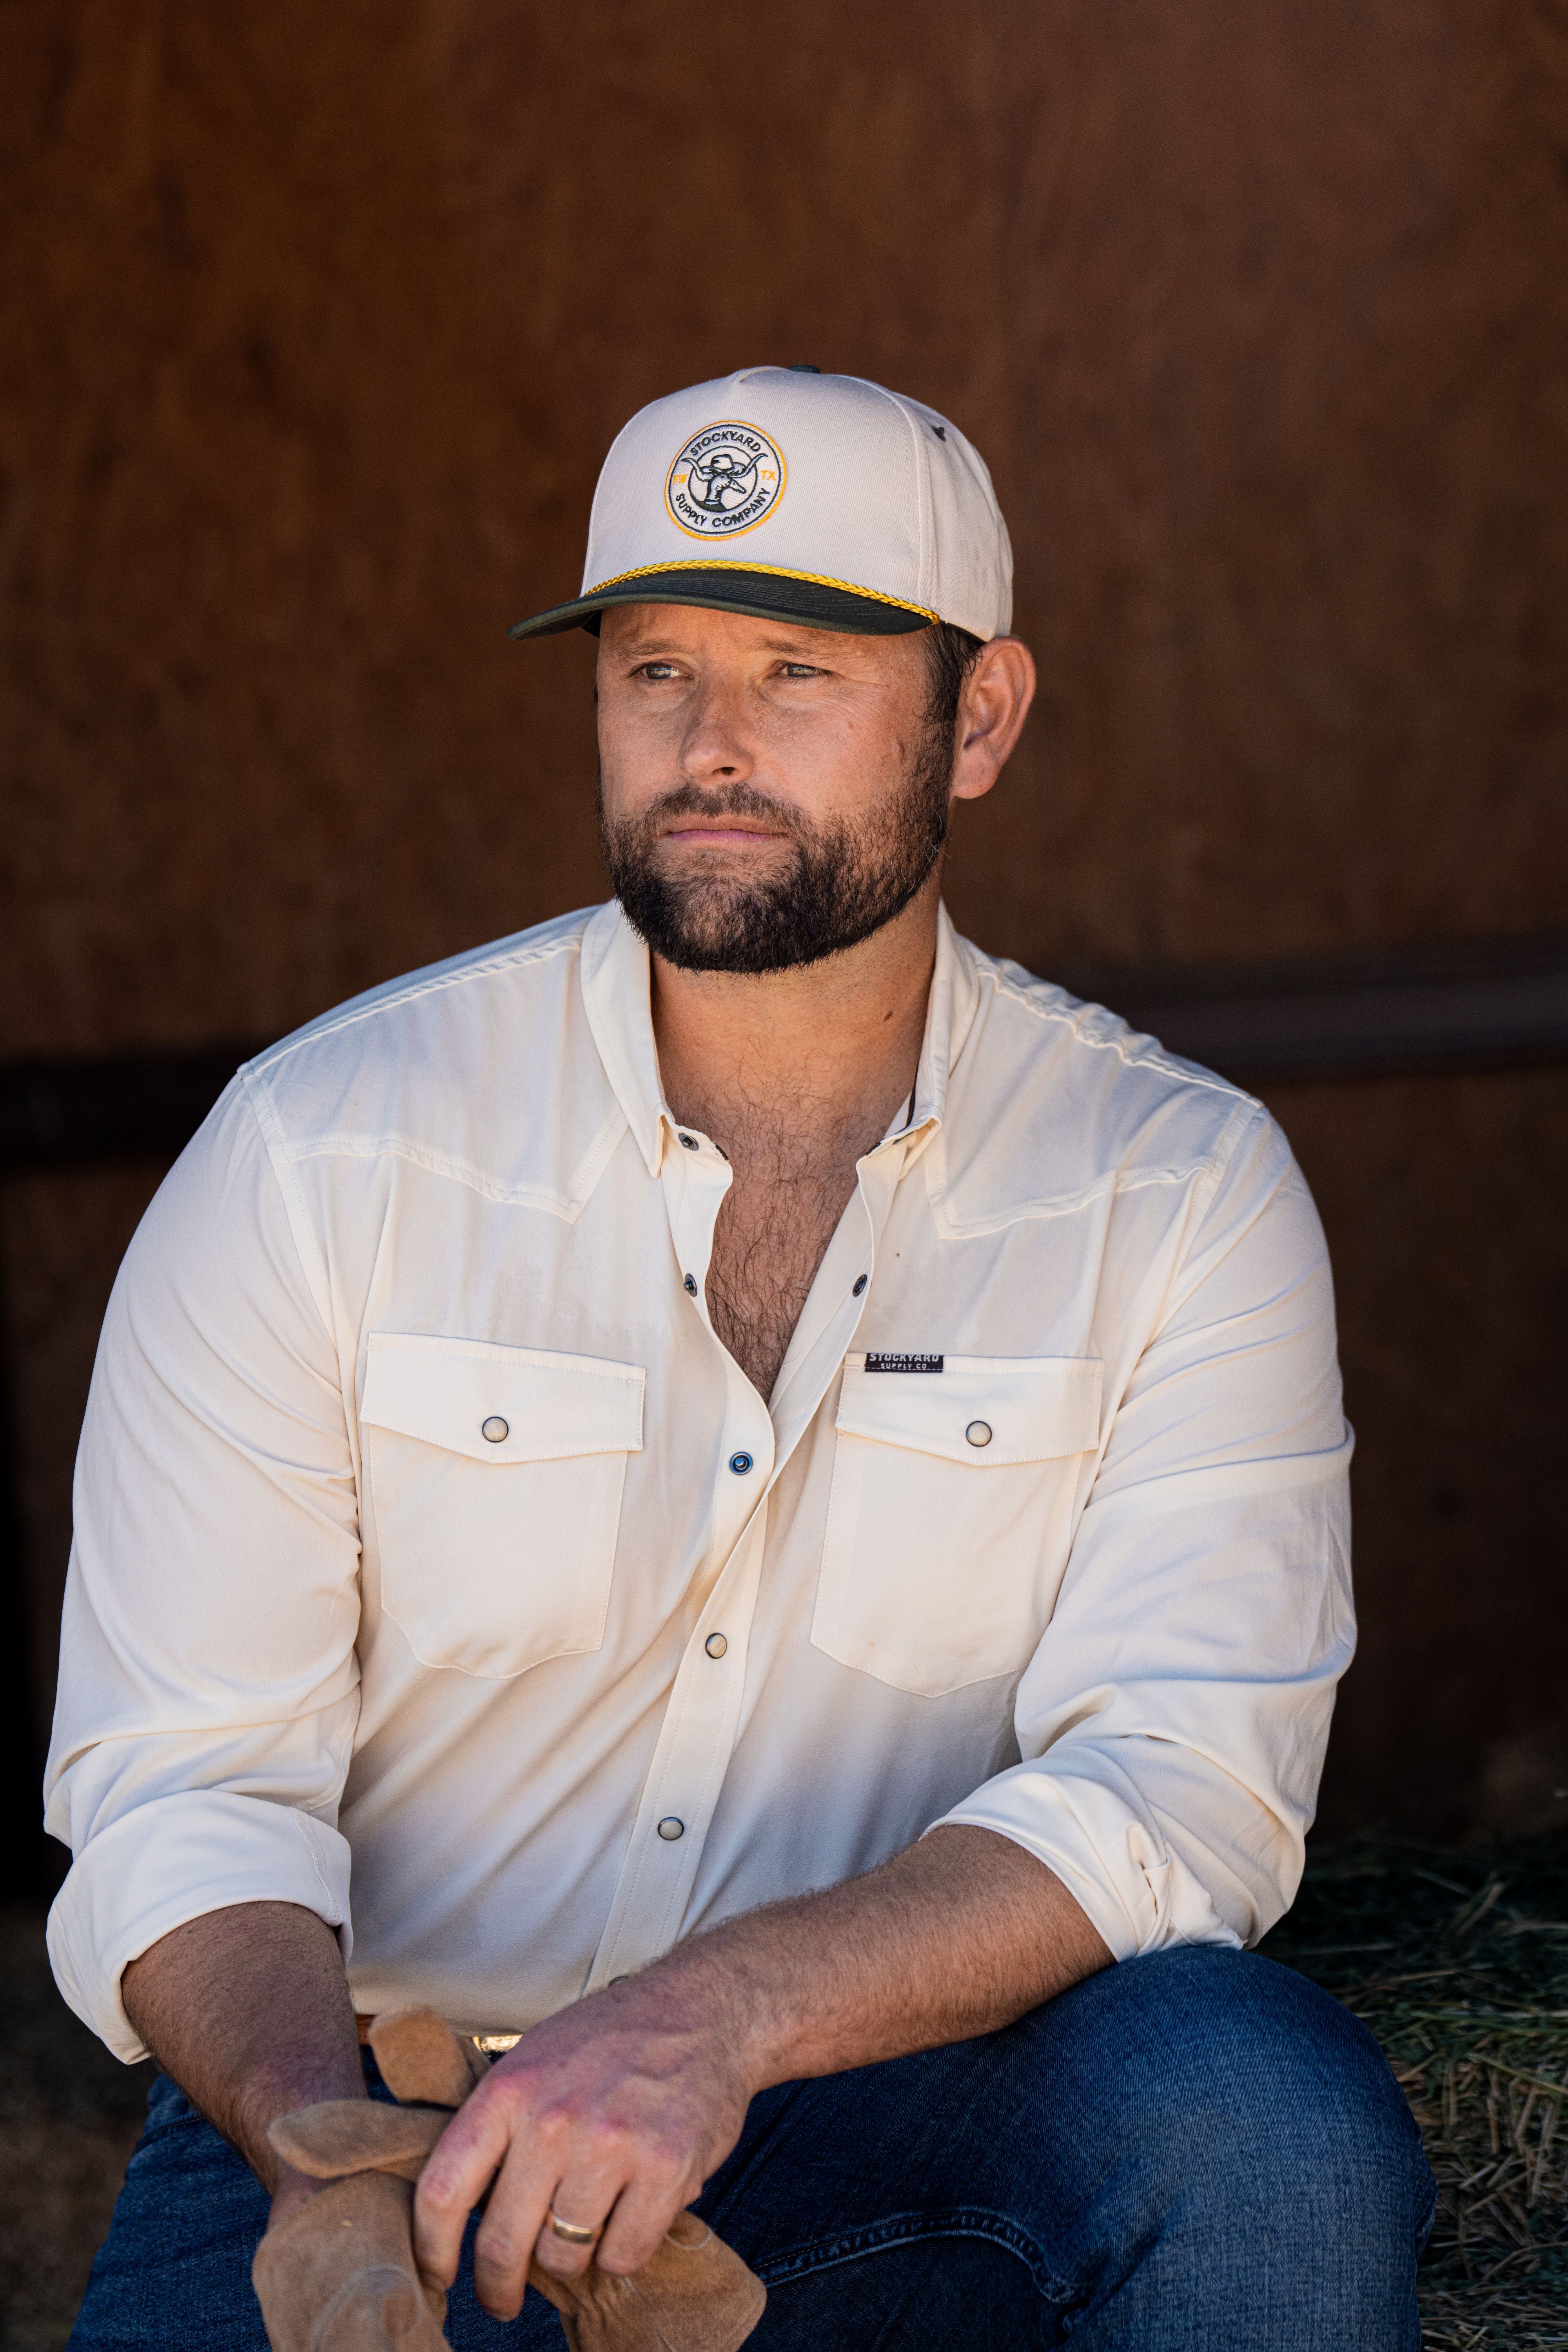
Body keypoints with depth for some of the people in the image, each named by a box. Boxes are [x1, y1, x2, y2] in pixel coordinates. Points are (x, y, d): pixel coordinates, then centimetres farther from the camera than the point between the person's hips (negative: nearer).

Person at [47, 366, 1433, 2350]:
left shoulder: (1182, 1194, -3)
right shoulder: (321, 1147, -4)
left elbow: (1183, 1788, -13)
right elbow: (180, 1785, -6)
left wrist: (726, 2014, -30)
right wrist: (322, 2145, -27)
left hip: (893, 2129, 1)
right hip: (374, 2103, 0)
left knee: (1265, 2111, -29)